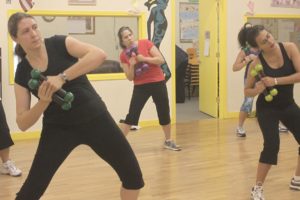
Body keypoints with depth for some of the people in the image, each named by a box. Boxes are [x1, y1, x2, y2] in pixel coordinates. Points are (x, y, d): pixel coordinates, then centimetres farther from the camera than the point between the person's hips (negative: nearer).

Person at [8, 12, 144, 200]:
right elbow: (22, 123, -6)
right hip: (58, 128, 1)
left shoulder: (59, 44, -8)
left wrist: (62, 77, -32)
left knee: (133, 175, 3)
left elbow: (100, 54, -25)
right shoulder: (22, 74, -4)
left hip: (94, 118, 0)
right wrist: (43, 102, -25)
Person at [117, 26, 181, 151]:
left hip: (158, 83, 0)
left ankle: (168, 141, 28)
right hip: (140, 86, 0)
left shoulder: (145, 43, -7)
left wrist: (144, 59, -22)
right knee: (132, 116, -5)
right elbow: (130, 78, -3)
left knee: (164, 113, 10)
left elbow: (161, 60, -12)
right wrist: (132, 65, -19)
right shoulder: (123, 55, -3)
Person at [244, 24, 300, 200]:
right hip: (267, 108, -4)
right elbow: (247, 92, -9)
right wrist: (257, 90, -31)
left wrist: (275, 81, -31)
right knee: (272, 145, -19)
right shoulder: (257, 64, -19)